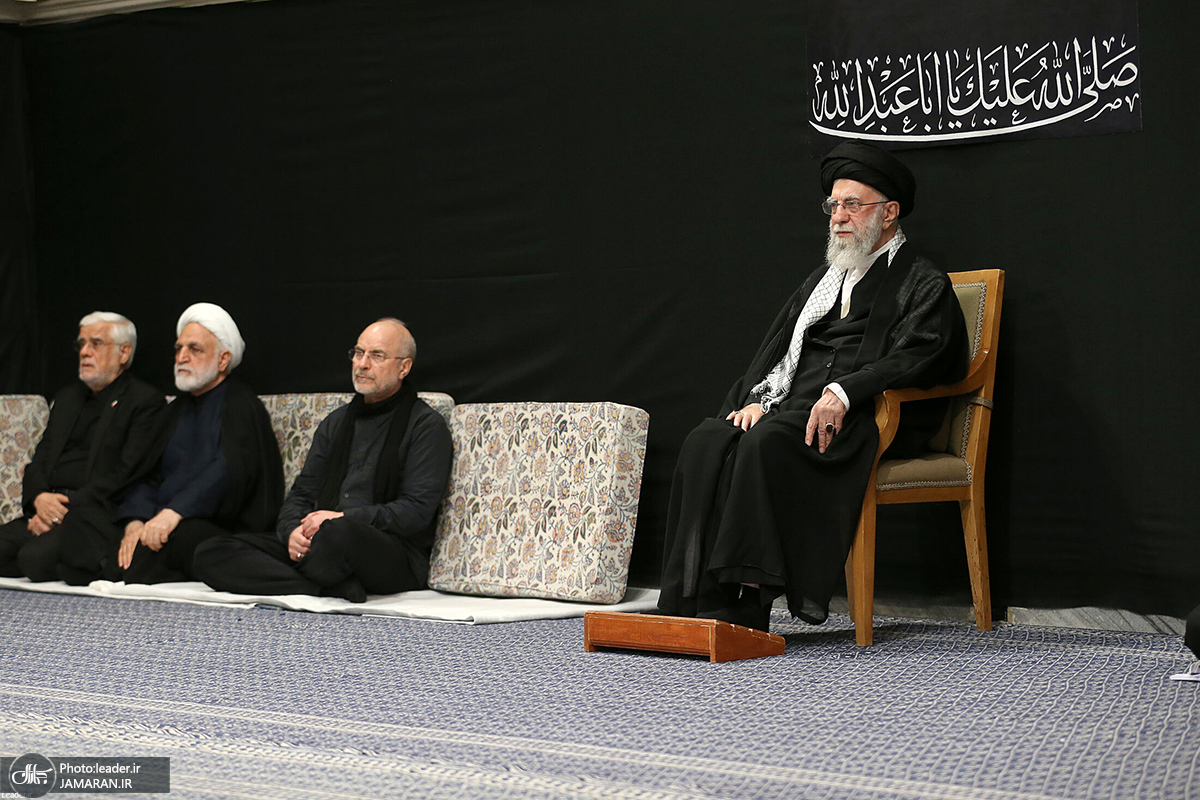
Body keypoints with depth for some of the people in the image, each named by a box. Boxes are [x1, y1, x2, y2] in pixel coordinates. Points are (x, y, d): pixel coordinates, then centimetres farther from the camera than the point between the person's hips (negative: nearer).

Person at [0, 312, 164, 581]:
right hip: (48, 507, 7)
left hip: (99, 514, -7)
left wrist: (66, 509, -16)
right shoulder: (66, 398, 25)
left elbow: (126, 474, -9)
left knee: (37, 556, -33)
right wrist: (39, 497, -6)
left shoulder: (146, 402, 1)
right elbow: (39, 461, 18)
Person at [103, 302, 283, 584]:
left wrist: (174, 512, -29)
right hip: (164, 524, 5)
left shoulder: (242, 406, 1)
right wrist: (135, 521, -6)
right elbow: (149, 474, 15)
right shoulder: (177, 410, 25)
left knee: (180, 536, -39)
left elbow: (229, 471, -16)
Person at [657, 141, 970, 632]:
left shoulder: (925, 286, 5)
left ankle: (748, 605, -34)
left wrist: (843, 393, -25)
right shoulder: (824, 278, 27)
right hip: (792, 406, 7)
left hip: (861, 419, -7)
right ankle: (701, 600, -25)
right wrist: (757, 398, -1)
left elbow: (913, 360, -12)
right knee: (706, 442, -21)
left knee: (768, 441, -34)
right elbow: (777, 346, 20)